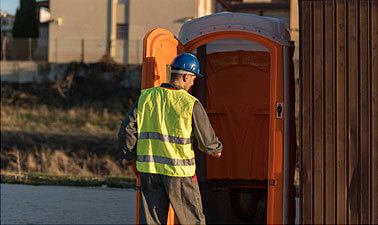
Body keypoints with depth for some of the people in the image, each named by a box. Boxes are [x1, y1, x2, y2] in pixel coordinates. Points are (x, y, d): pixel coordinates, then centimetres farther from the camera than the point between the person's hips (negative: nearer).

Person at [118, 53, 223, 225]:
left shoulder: (146, 97, 3)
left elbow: (127, 130, 3)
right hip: (179, 172, -4)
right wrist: (216, 150, 19)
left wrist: (128, 156, 19)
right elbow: (207, 140, -4)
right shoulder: (191, 104, -9)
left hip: (149, 171, 4)